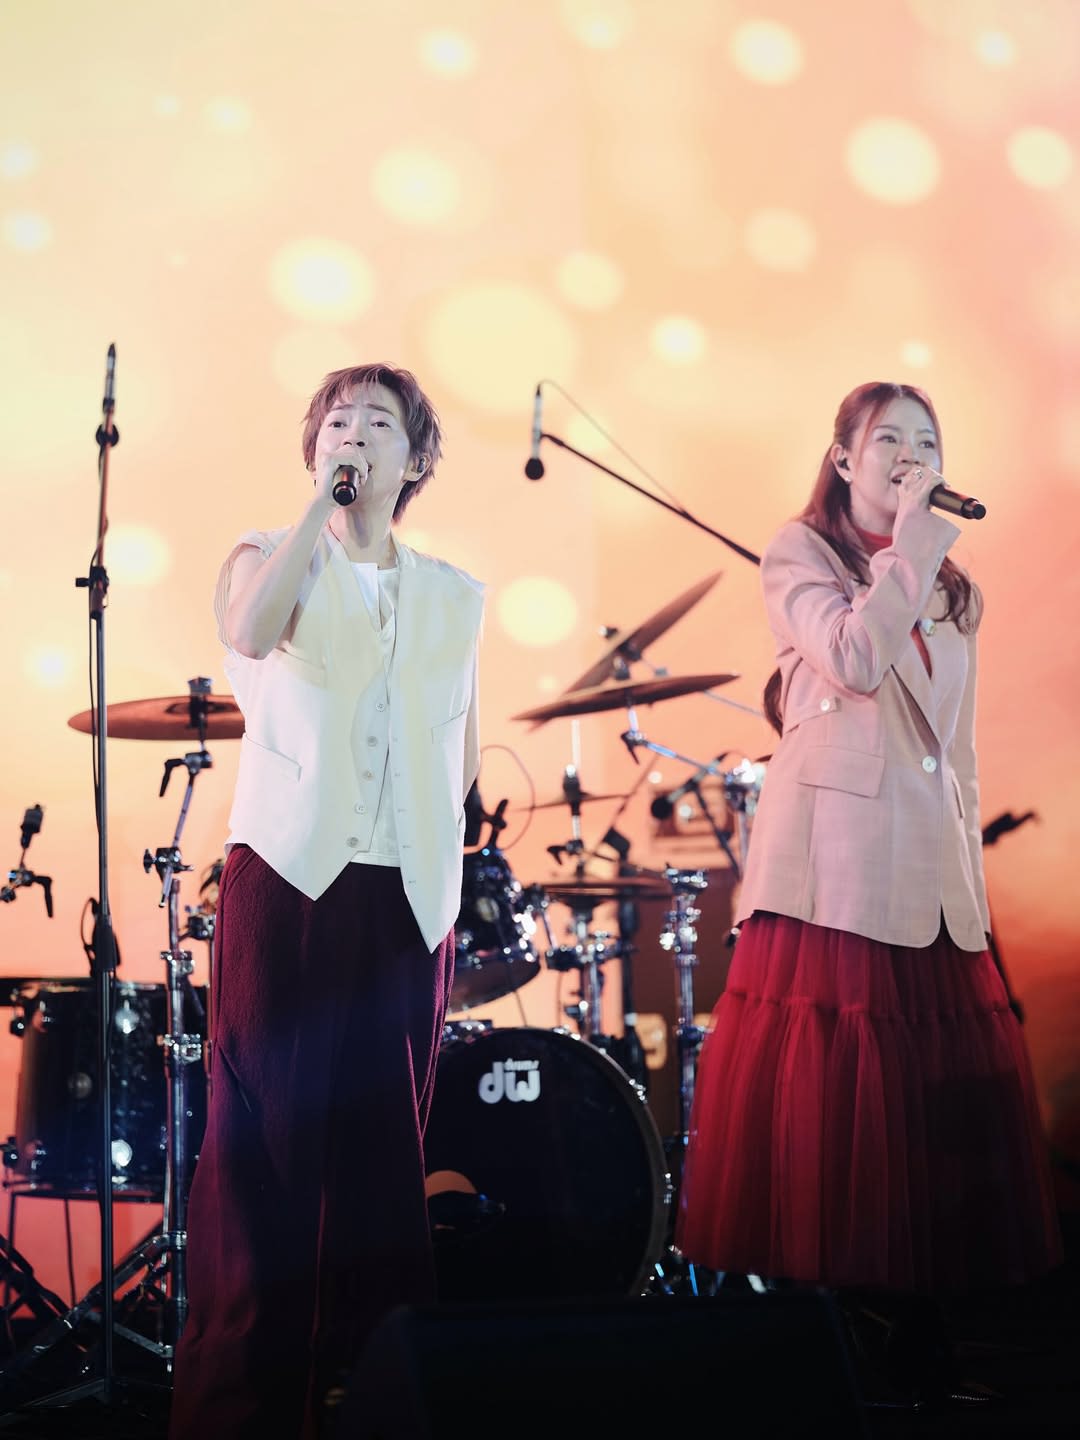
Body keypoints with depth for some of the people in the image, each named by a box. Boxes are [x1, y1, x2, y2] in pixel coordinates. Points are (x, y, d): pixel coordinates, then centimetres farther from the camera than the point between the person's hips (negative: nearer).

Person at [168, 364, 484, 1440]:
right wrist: (321, 502, -11)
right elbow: (249, 631, -16)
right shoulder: (272, 556, 7)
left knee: (384, 1145, 3)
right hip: (285, 877, -3)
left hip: (406, 897, 3)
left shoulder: (453, 597, 16)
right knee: (265, 1136, -4)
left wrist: (429, 838, 10)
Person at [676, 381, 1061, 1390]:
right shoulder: (800, 553, 4)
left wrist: (966, 852, 15)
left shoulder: (949, 589, 21)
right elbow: (857, 658, -15)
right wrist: (909, 546, -9)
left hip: (931, 872, 6)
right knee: (824, 1087, -8)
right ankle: (812, 1300, -3)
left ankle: (920, 1292, 7)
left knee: (945, 1093, 2)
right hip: (831, 861, -6)